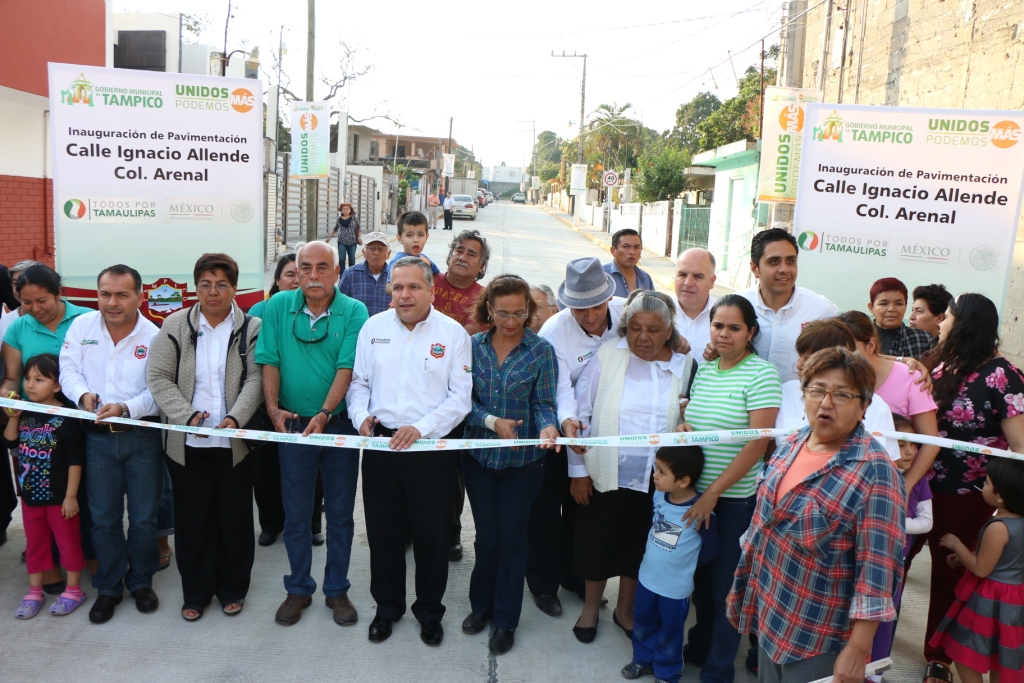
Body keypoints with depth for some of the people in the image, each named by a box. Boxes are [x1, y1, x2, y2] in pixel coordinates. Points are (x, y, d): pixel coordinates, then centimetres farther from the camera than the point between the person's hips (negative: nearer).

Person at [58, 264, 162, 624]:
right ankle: (108, 587, 26)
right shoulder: (82, 326, -1)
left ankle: (141, 581, 28)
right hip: (98, 437, 2)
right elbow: (69, 369, 2)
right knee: (104, 518, 10)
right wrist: (83, 394, -17)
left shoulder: (154, 337, -9)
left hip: (142, 436, -2)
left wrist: (126, 408, -27)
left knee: (144, 516, 8)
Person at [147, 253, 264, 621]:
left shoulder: (252, 328, -1)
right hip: (187, 441, 1)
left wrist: (235, 418, -22)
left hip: (234, 441, -1)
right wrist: (187, 415, -15)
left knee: (235, 517, 9)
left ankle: (233, 588, 27)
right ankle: (196, 592, 25)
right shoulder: (175, 326, 2)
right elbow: (158, 377, -2)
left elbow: (256, 379, -7)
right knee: (193, 518, 9)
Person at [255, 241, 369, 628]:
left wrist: (325, 414, -26)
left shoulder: (354, 312, -7)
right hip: (293, 425, 1)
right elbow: (269, 362, -3)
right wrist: (273, 409, -16)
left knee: (340, 513, 11)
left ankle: (337, 590, 26)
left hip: (340, 424, -1)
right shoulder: (278, 306, 0)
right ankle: (298, 589, 29)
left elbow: (347, 368, -15)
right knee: (295, 514, 12)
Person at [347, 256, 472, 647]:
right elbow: (358, 381, 11)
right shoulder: (374, 328, 6)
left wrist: (421, 428, -18)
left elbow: (461, 397, -8)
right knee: (383, 532, 14)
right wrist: (361, 415, -8)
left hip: (432, 449, -3)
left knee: (432, 535, 9)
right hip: (380, 444, 3)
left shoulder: (453, 333, -4)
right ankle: (387, 607, 34)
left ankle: (429, 611, 30)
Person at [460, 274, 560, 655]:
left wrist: (548, 426, -29)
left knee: (512, 538, 9)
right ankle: (481, 606, 37)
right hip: (479, 455, 2)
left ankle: (505, 621, 26)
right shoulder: (474, 346, -3)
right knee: (486, 535, 15)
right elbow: (464, 399, -5)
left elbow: (543, 403, -9)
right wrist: (493, 421, -21)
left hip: (522, 460, -2)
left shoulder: (541, 350, -8)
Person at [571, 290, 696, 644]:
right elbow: (581, 413, -5)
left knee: (638, 546, 18)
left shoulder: (685, 367, -3)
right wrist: (578, 469, -5)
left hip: (655, 480, 2)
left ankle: (625, 609, 42)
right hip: (605, 475, -2)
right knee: (597, 543, 14)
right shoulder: (607, 356, -9)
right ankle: (591, 607, 40)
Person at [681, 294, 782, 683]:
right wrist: (684, 428, -6)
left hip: (737, 497, -5)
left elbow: (758, 443, -17)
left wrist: (713, 494, -17)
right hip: (697, 491, 5)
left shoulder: (762, 374, -13)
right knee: (701, 574, 18)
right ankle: (700, 646, 39)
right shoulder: (704, 369, 6)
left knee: (726, 583, 8)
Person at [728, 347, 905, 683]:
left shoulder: (875, 470, -20)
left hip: (821, 638, -6)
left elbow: (879, 568, -22)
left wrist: (857, 650, -23)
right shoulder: (790, 444, 1)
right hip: (770, 615, 6)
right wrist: (742, 584, 15)